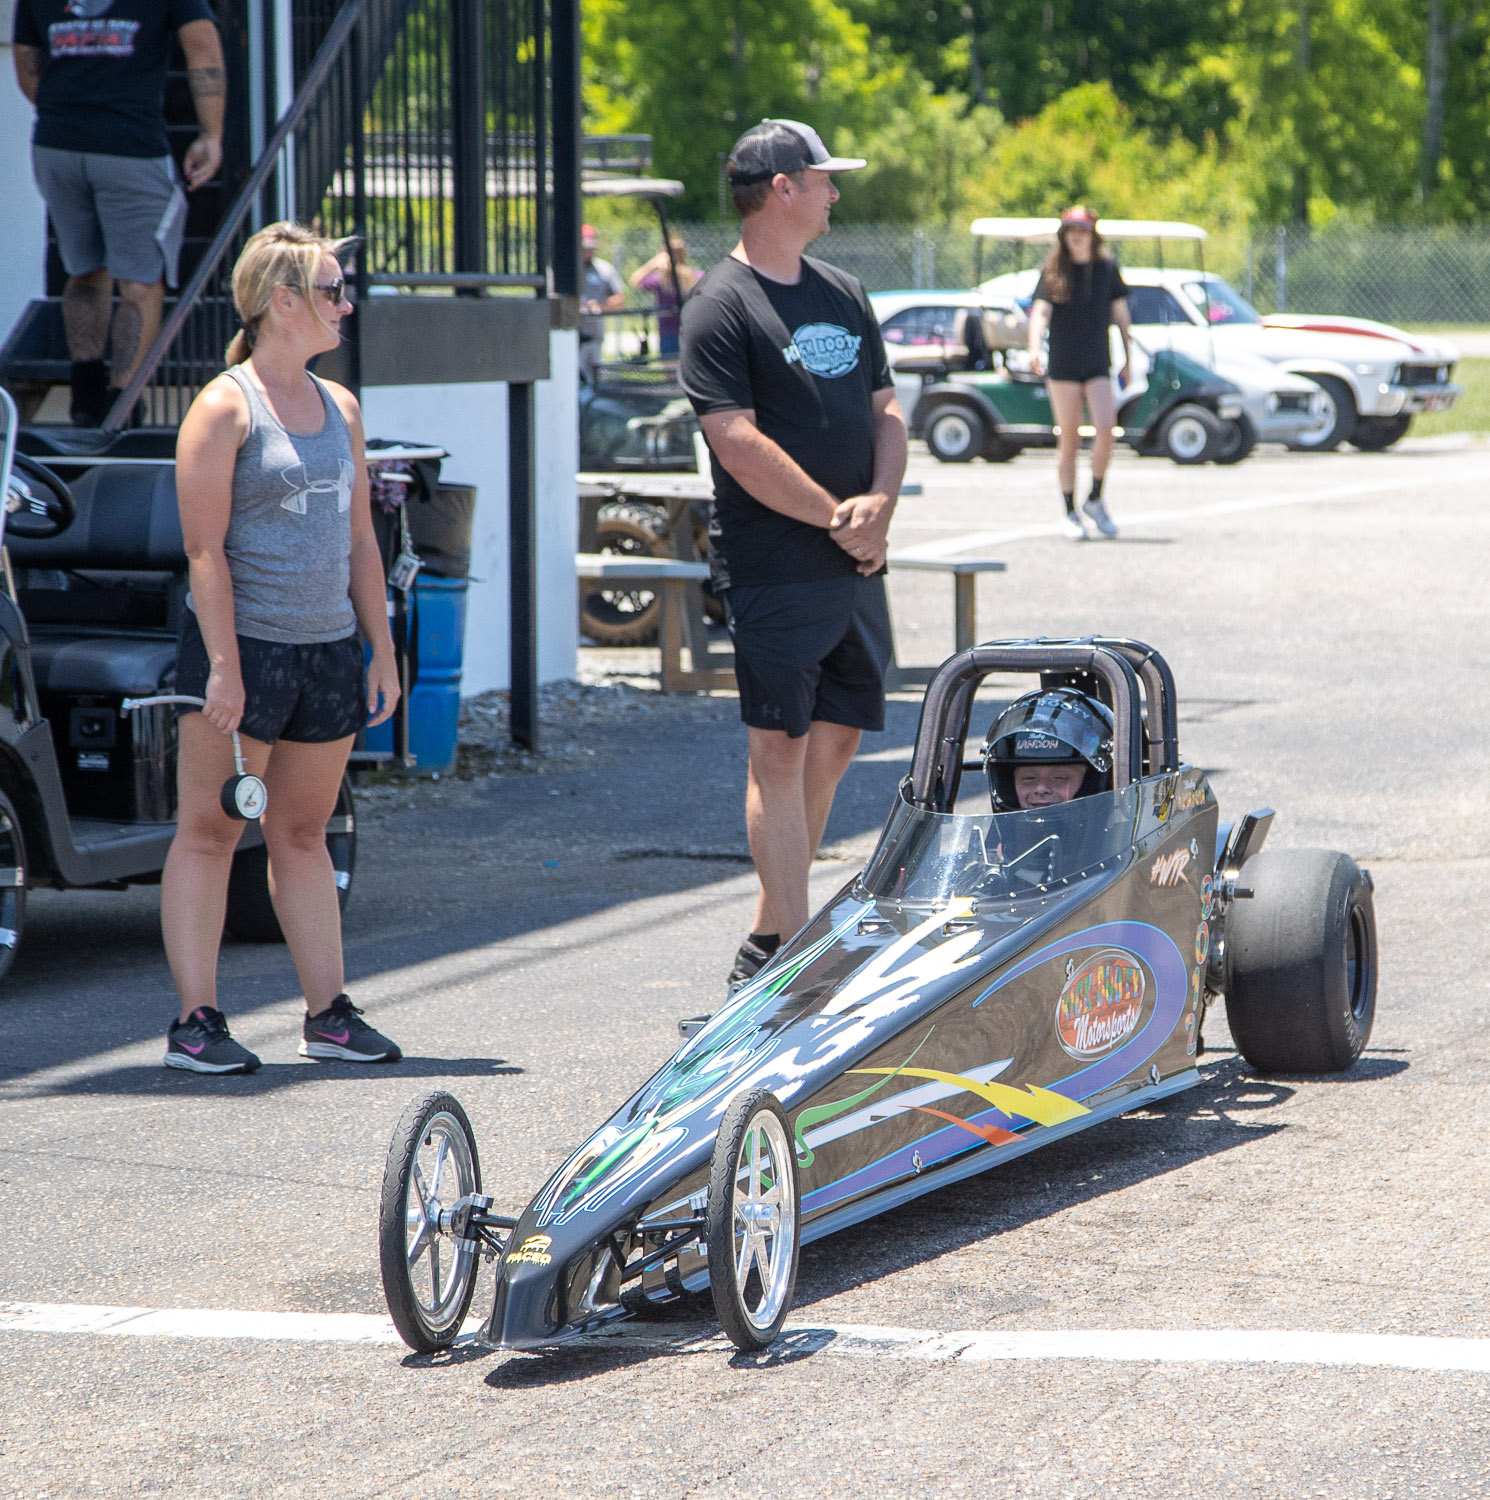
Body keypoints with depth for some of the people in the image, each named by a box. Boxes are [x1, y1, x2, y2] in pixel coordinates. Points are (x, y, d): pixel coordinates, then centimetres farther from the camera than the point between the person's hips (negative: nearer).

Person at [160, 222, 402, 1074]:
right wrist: (223, 668, -19)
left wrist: (383, 651, 13)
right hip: (244, 643, -7)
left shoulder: (340, 408, 14)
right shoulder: (225, 407, -8)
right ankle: (196, 1022, -3)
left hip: (328, 648, 7)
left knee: (304, 834, 12)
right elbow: (205, 547, -13)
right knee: (211, 832, -3)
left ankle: (329, 1013, 15)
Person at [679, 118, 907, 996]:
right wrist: (835, 516, -14)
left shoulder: (844, 296, 16)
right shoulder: (723, 306, -8)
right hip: (774, 569, -7)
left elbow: (886, 410, 14)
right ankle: (786, 948, -5)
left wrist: (880, 503, -5)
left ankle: (770, 936, 19)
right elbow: (739, 441, -15)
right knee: (781, 750, -6)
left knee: (836, 741, 10)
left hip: (855, 565, 7)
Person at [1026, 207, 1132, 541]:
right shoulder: (1053, 272, 0)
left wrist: (1128, 359, 14)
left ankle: (1094, 500, 4)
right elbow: (1040, 312, -10)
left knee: (1106, 429, -15)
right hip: (1062, 364, -1)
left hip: (1098, 364, 1)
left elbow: (1120, 314, 13)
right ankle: (1070, 513, 9)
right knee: (1069, 440, 0)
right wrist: (1035, 348, -28)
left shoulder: (1107, 269, 6)